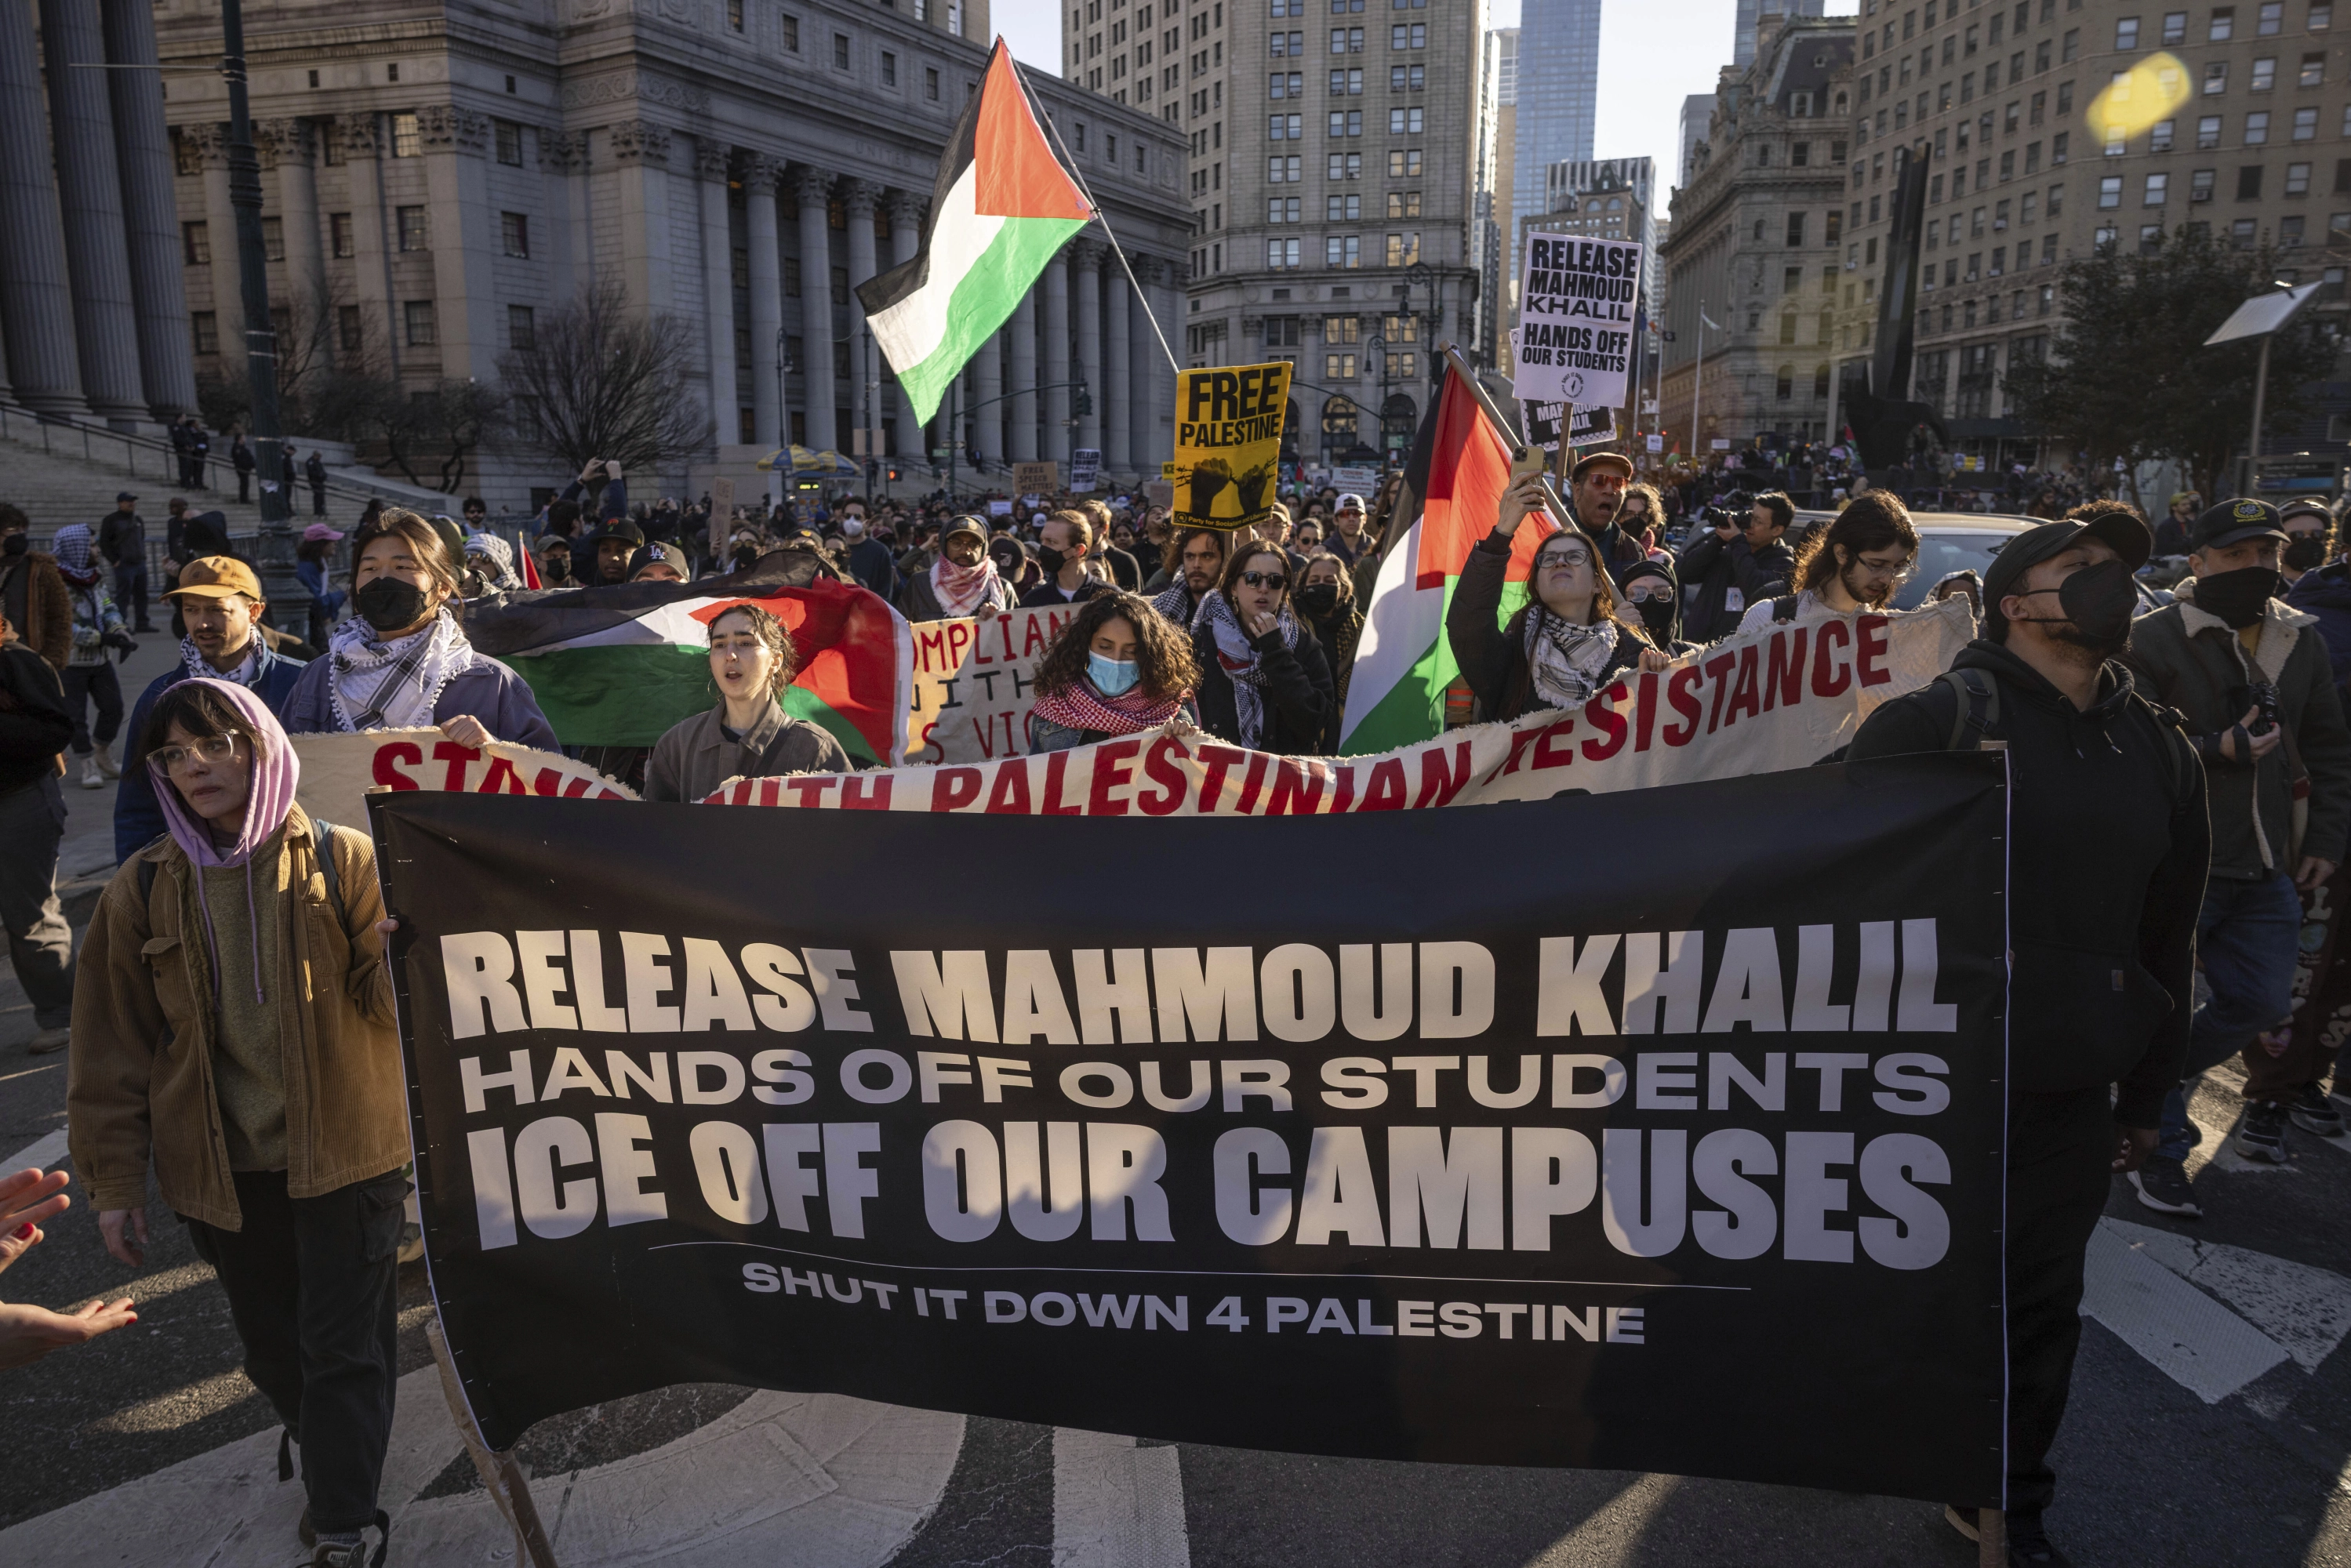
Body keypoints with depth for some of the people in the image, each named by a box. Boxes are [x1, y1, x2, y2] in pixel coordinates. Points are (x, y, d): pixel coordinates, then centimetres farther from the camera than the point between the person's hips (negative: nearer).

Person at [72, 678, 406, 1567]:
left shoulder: (344, 861, -7)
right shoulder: (142, 892, 1)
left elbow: (397, 990, -13)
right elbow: (112, 1046, 6)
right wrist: (113, 1182, 6)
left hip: (344, 1153, -3)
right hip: (218, 1169, 3)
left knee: (344, 1347, 2)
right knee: (271, 1345, 18)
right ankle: (330, 1458, 42)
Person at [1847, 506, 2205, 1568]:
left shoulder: (2160, 752, 8)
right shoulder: (1938, 721, -10)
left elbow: (2166, 936, 15)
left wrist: (2146, 1094, 17)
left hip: (2071, 1093, 5)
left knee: (2039, 1302, 14)